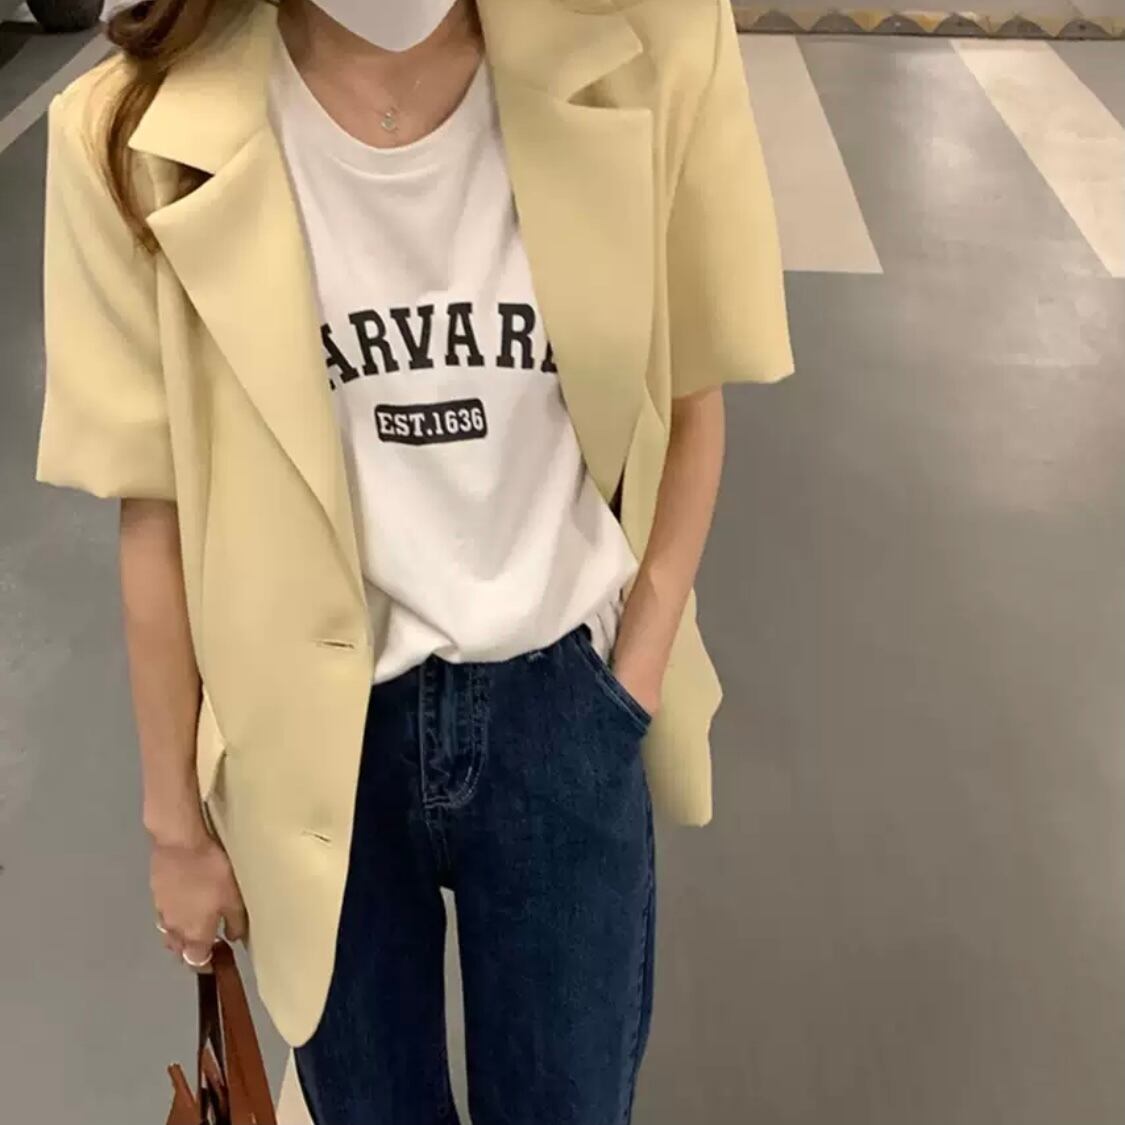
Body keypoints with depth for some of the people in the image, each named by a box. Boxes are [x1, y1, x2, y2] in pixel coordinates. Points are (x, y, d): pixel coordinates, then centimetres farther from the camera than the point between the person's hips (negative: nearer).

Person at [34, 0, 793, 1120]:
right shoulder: (143, 139, -16)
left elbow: (686, 401, -2)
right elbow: (159, 517, -7)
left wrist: (632, 685, -1)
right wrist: (175, 820, 3)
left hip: (559, 703, 1)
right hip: (311, 734, 0)